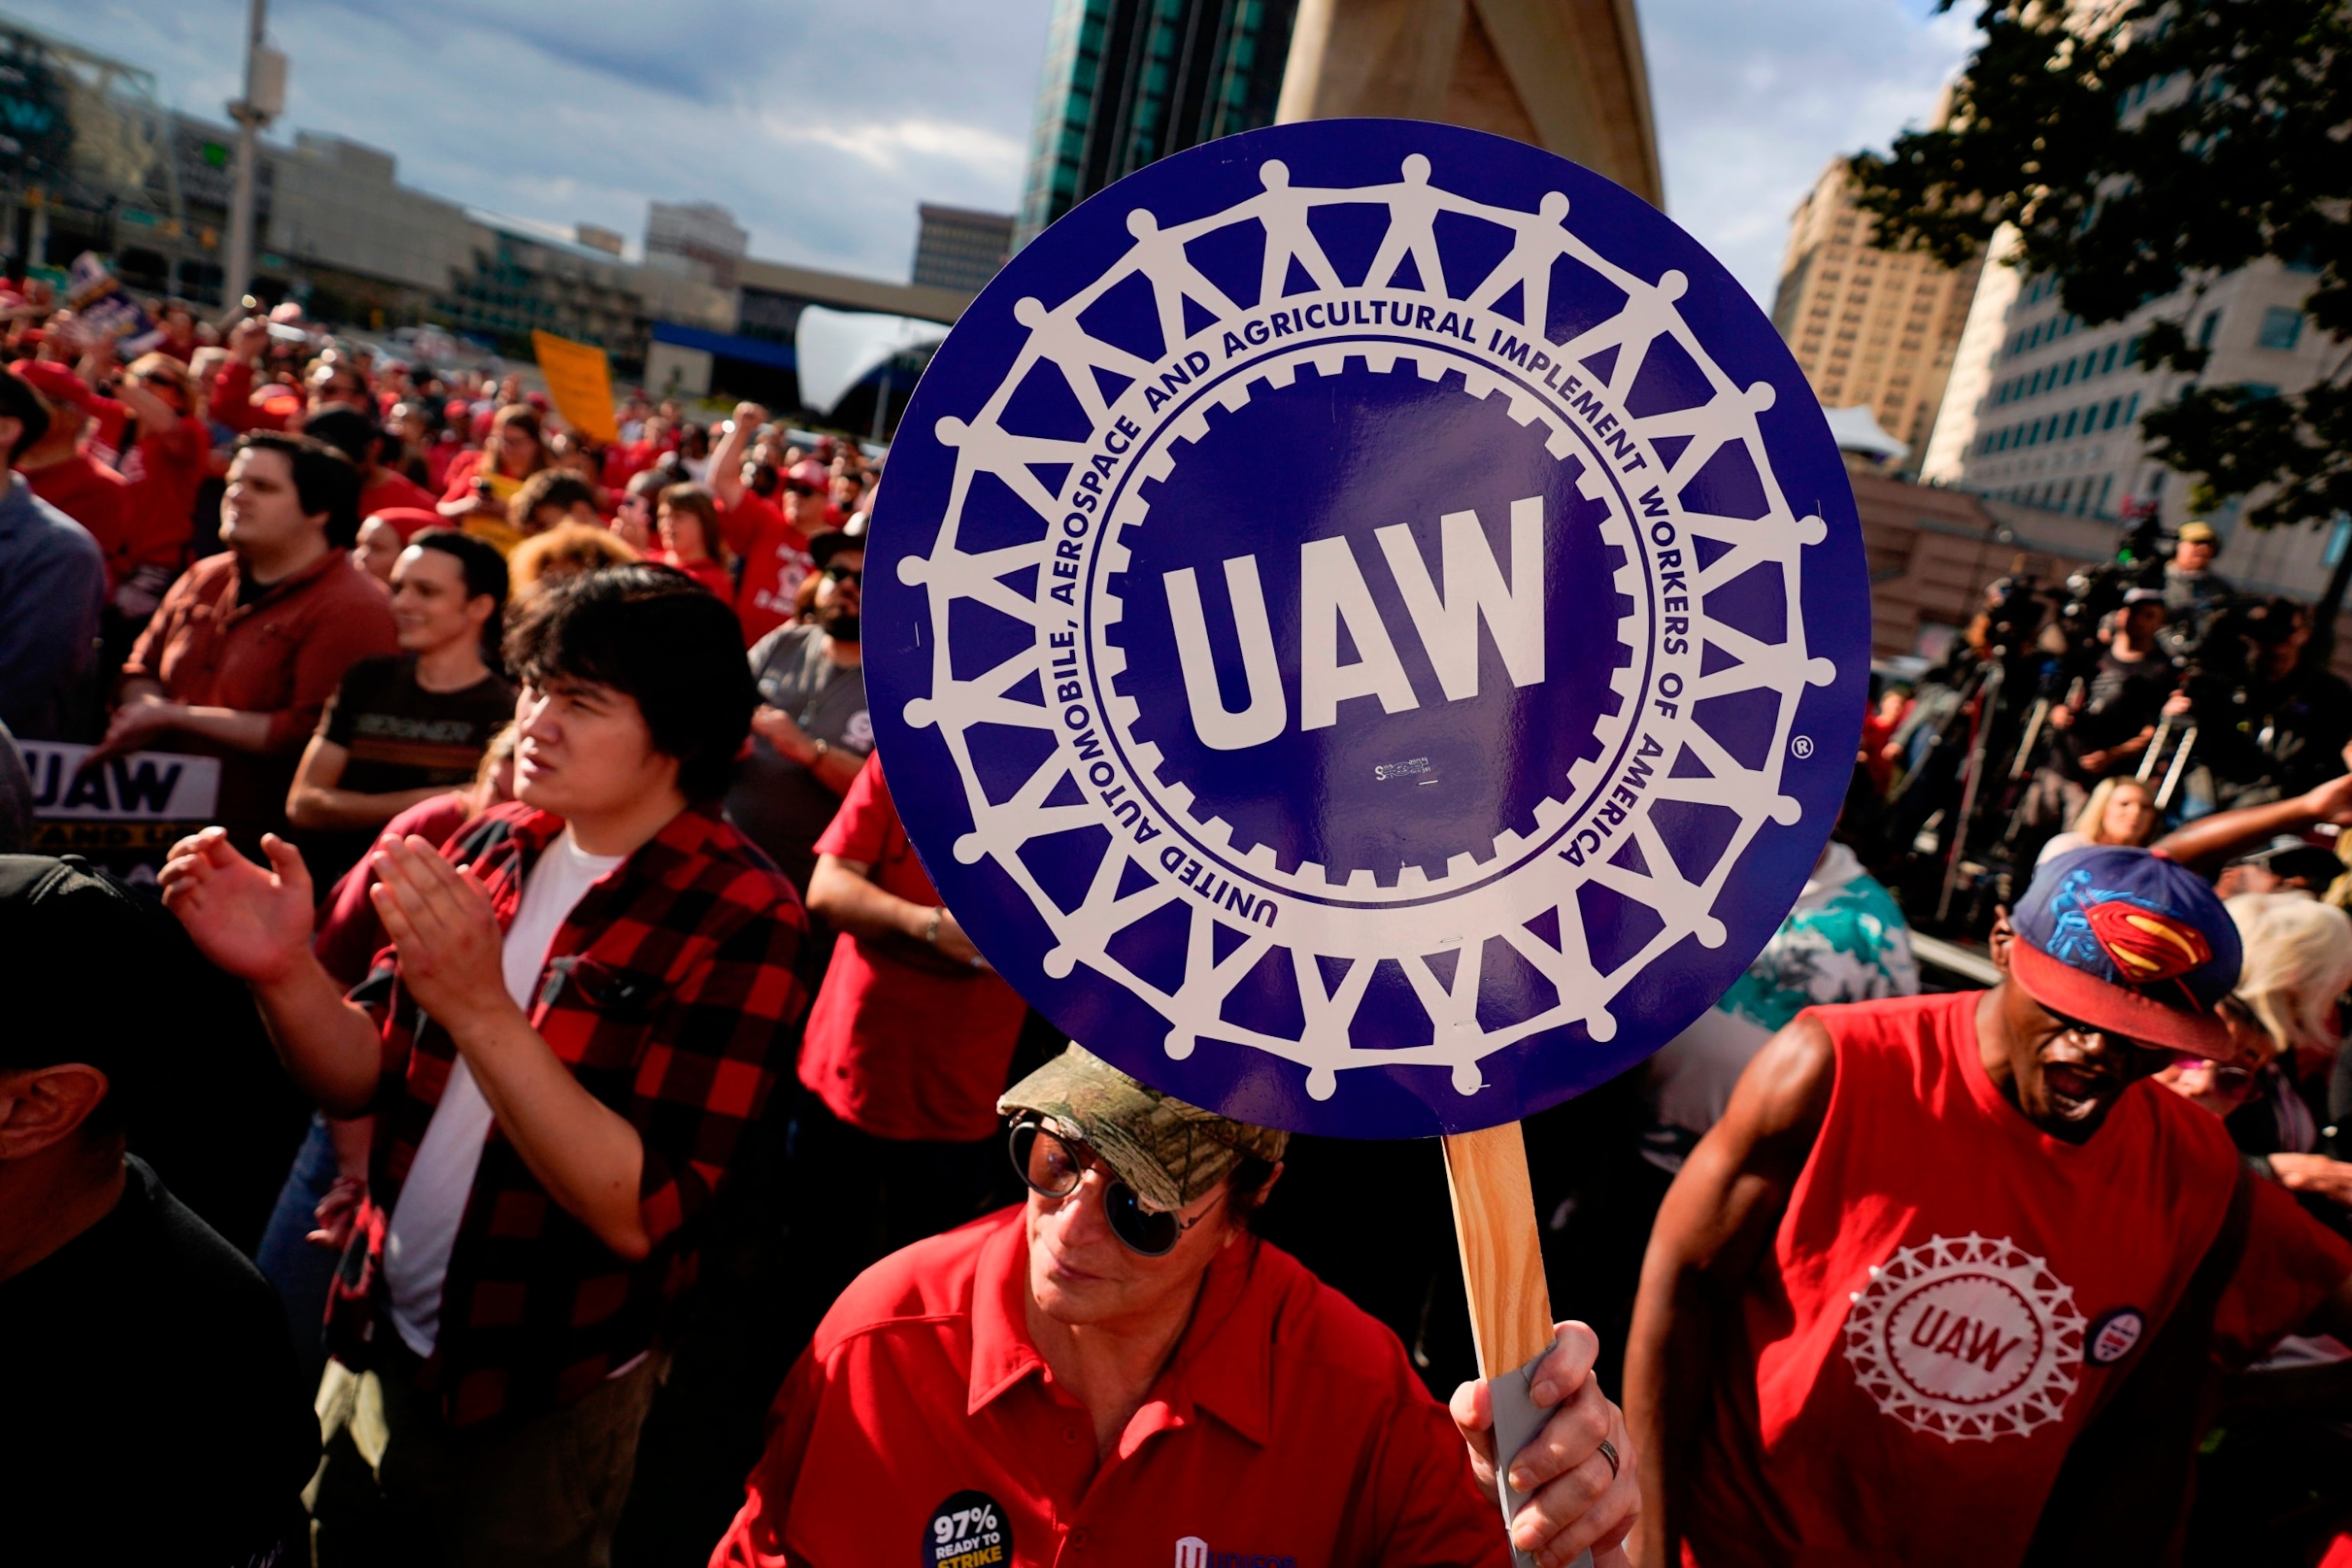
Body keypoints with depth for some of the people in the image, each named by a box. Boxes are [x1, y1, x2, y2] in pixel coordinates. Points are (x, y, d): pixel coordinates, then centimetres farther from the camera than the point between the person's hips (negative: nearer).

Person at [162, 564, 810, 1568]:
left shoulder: (739, 916, -21)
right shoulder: (496, 846, -2)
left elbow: (639, 1213, -26)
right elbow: (364, 1080, 2)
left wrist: (480, 1009, -34)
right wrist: (285, 972, -18)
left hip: (545, 1402, -5)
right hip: (377, 1346, 5)